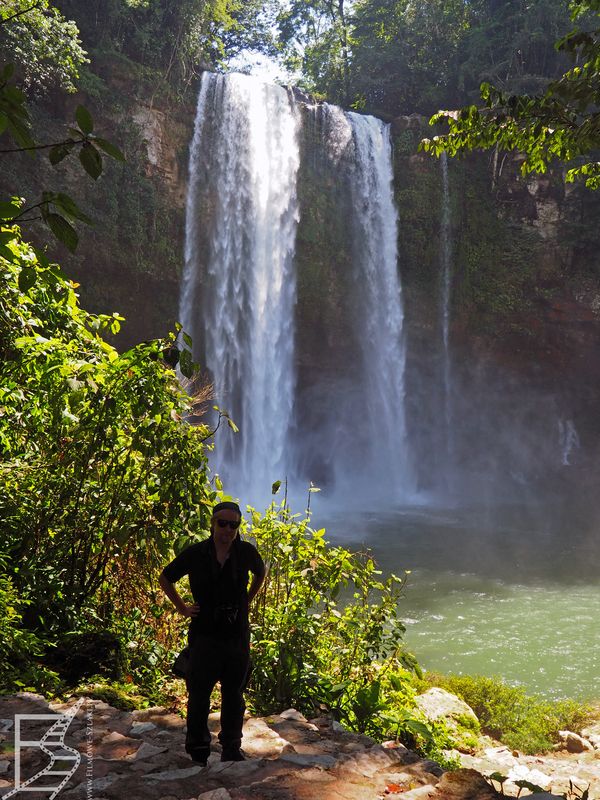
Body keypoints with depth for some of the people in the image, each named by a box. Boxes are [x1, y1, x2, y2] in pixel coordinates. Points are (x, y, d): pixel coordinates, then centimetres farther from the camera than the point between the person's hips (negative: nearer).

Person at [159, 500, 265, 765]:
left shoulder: (247, 552, -4)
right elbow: (165, 579, 8)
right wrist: (182, 608, 3)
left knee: (234, 693, 11)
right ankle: (197, 748, 21)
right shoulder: (195, 553, -8)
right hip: (204, 634, -2)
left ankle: (231, 748, 25)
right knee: (199, 693, 4)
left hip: (238, 634, 2)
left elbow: (260, 574, 20)